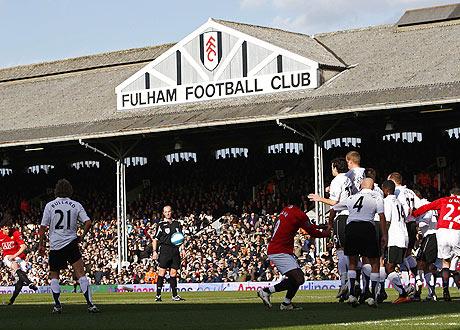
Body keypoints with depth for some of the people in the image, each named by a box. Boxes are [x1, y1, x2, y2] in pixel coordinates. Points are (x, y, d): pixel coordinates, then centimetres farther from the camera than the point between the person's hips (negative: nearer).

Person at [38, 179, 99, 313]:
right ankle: (90, 304, -10)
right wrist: (81, 237, 9)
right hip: (71, 244, 0)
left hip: (55, 246, 0)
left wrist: (41, 244, 9)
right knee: (80, 273, -3)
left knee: (54, 275, 14)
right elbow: (88, 223, -5)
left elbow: (43, 227, 1)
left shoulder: (49, 205, 0)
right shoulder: (76, 205, 1)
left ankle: (57, 305, 5)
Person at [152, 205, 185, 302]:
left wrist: (182, 249, 9)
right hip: (164, 249, -4)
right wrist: (154, 251, -9)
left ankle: (175, 295, 10)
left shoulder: (177, 223, 14)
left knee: (173, 273, 6)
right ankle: (158, 295, -6)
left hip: (175, 250, 4)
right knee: (162, 272, -8)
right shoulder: (161, 224, 1)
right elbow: (155, 239, 0)